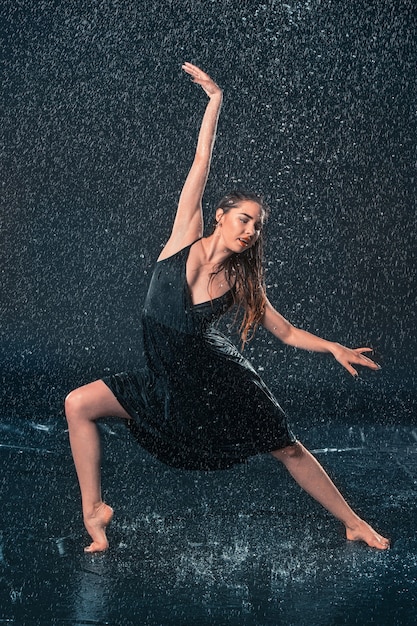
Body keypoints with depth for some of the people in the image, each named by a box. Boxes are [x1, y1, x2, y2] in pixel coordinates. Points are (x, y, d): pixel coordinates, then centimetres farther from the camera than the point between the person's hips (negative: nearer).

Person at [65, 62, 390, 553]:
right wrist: (215, 99, -11)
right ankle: (94, 513, -9)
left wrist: (334, 348, -12)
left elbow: (287, 332, 2)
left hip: (218, 383, 0)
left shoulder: (241, 284, -5)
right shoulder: (187, 239, -8)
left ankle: (353, 524, 20)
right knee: (78, 405, -16)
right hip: (167, 383, 0)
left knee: (288, 449, 3)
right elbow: (201, 163, -11)